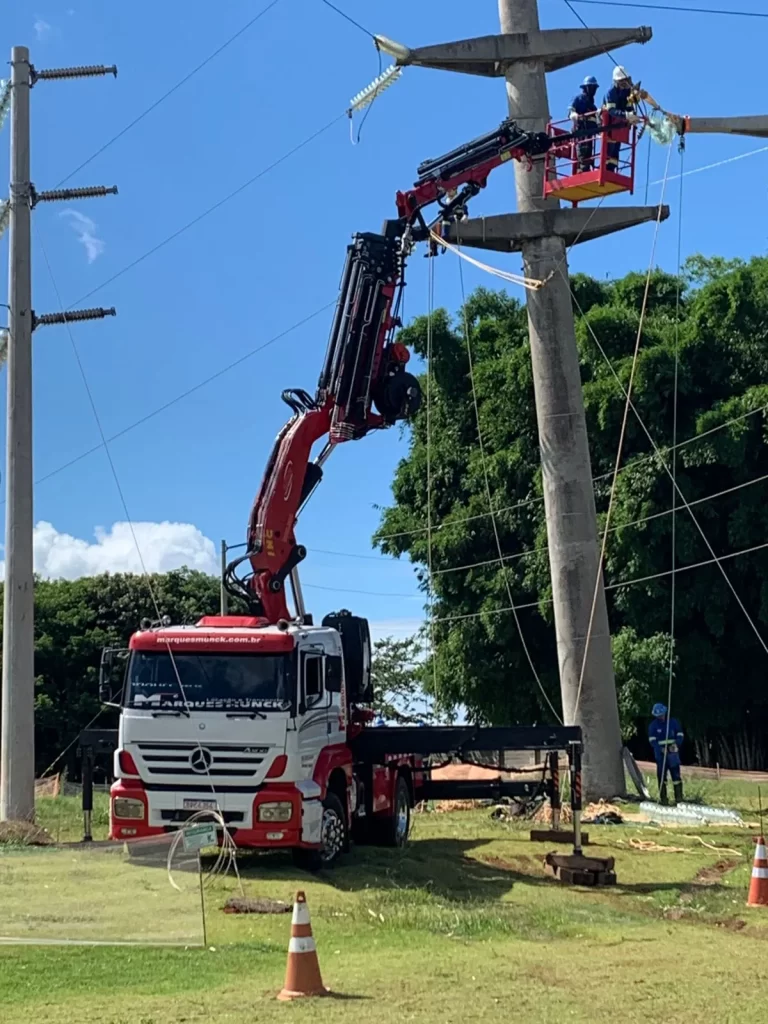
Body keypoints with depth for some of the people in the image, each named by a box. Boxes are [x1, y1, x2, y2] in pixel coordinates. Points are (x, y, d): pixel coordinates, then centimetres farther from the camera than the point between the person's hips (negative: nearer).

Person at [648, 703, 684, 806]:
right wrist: (661, 749, -19)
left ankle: (679, 798, -2)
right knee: (661, 776, 1)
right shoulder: (653, 725, 1)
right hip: (660, 754, 0)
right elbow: (652, 740, -4)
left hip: (673, 753, 0)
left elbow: (680, 735, 4)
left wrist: (676, 744, -16)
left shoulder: (673, 722, 4)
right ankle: (663, 798, 7)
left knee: (676, 775, -5)